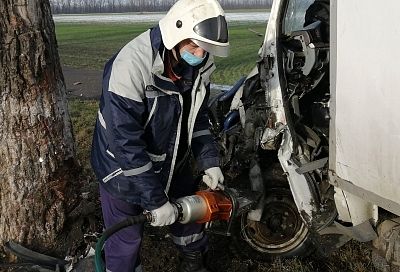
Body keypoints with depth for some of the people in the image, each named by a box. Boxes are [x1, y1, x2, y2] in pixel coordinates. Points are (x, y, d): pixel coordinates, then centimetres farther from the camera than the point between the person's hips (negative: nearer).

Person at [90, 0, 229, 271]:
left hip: (173, 163, 7)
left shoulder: (200, 65, -10)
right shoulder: (131, 65, -33)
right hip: (124, 168, -6)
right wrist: (155, 200, -27)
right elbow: (125, 142, -31)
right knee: (127, 240, 6)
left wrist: (209, 161, -5)